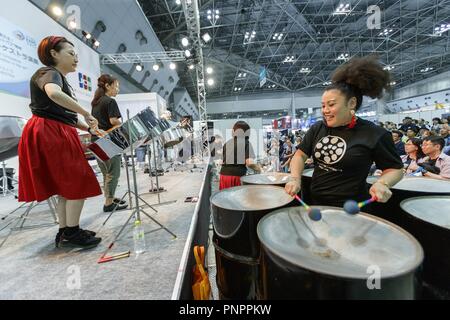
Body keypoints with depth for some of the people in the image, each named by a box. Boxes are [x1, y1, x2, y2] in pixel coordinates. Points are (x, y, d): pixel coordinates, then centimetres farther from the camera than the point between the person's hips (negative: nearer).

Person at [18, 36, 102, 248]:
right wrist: (86, 114, -28)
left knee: (68, 186, 12)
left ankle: (64, 232, 21)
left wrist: (88, 129, 14)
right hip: (48, 135, -10)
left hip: (59, 135, 10)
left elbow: (65, 115, 24)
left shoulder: (61, 79, 23)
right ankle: (71, 233, 3)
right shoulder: (49, 73, -8)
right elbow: (54, 94, -33)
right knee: (78, 184, -7)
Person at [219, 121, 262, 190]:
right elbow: (249, 163, -9)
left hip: (225, 174, 4)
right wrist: (258, 169, 7)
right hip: (238, 175, -4)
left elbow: (223, 161, 15)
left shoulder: (227, 143, 12)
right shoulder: (246, 143, 1)